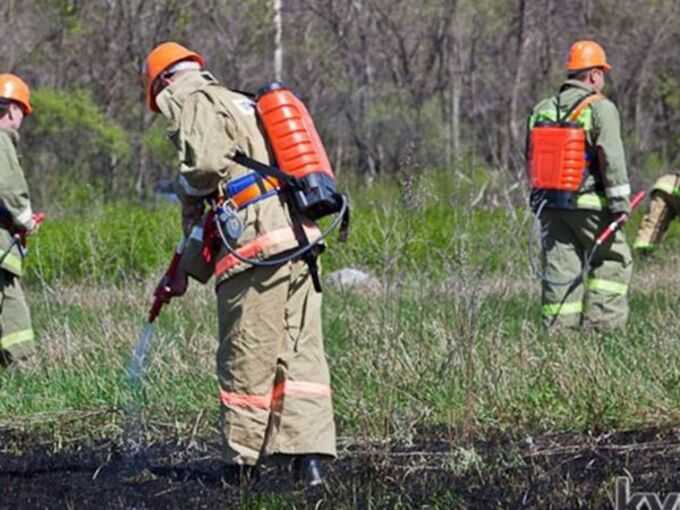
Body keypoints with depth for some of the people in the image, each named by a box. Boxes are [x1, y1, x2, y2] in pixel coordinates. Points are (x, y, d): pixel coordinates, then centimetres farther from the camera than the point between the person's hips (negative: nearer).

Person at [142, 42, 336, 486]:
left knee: (246, 360, 2)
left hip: (258, 243, -8)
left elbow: (205, 165, -17)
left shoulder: (193, 102, 2)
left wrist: (187, 190, 6)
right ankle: (311, 457, -2)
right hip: (300, 236, 8)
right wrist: (186, 266, 35)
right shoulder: (241, 104, 30)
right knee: (302, 351, 4)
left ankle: (243, 463, 10)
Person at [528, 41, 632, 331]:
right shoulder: (600, 108, -7)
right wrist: (620, 200, -13)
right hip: (588, 202, -6)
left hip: (550, 202, 6)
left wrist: (539, 196, 20)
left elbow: (532, 157, 14)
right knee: (613, 260, 7)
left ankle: (558, 328, 5)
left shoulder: (542, 109, 12)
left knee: (559, 268, 7)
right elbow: (612, 157, -14)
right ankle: (601, 321, -2)